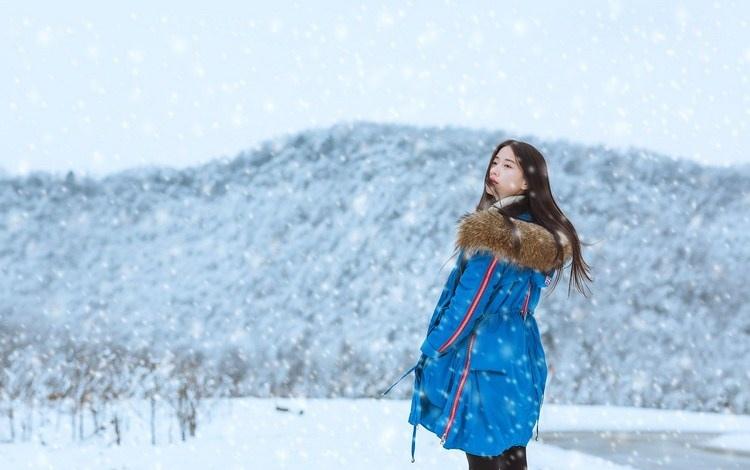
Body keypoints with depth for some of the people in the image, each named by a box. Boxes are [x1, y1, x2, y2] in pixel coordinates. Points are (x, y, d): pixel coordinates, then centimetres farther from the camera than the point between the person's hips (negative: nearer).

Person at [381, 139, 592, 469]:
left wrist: (431, 348, -6)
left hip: (482, 358, -8)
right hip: (522, 358, 8)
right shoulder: (545, 236, 7)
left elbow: (469, 302, -17)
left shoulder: (494, 235, -19)